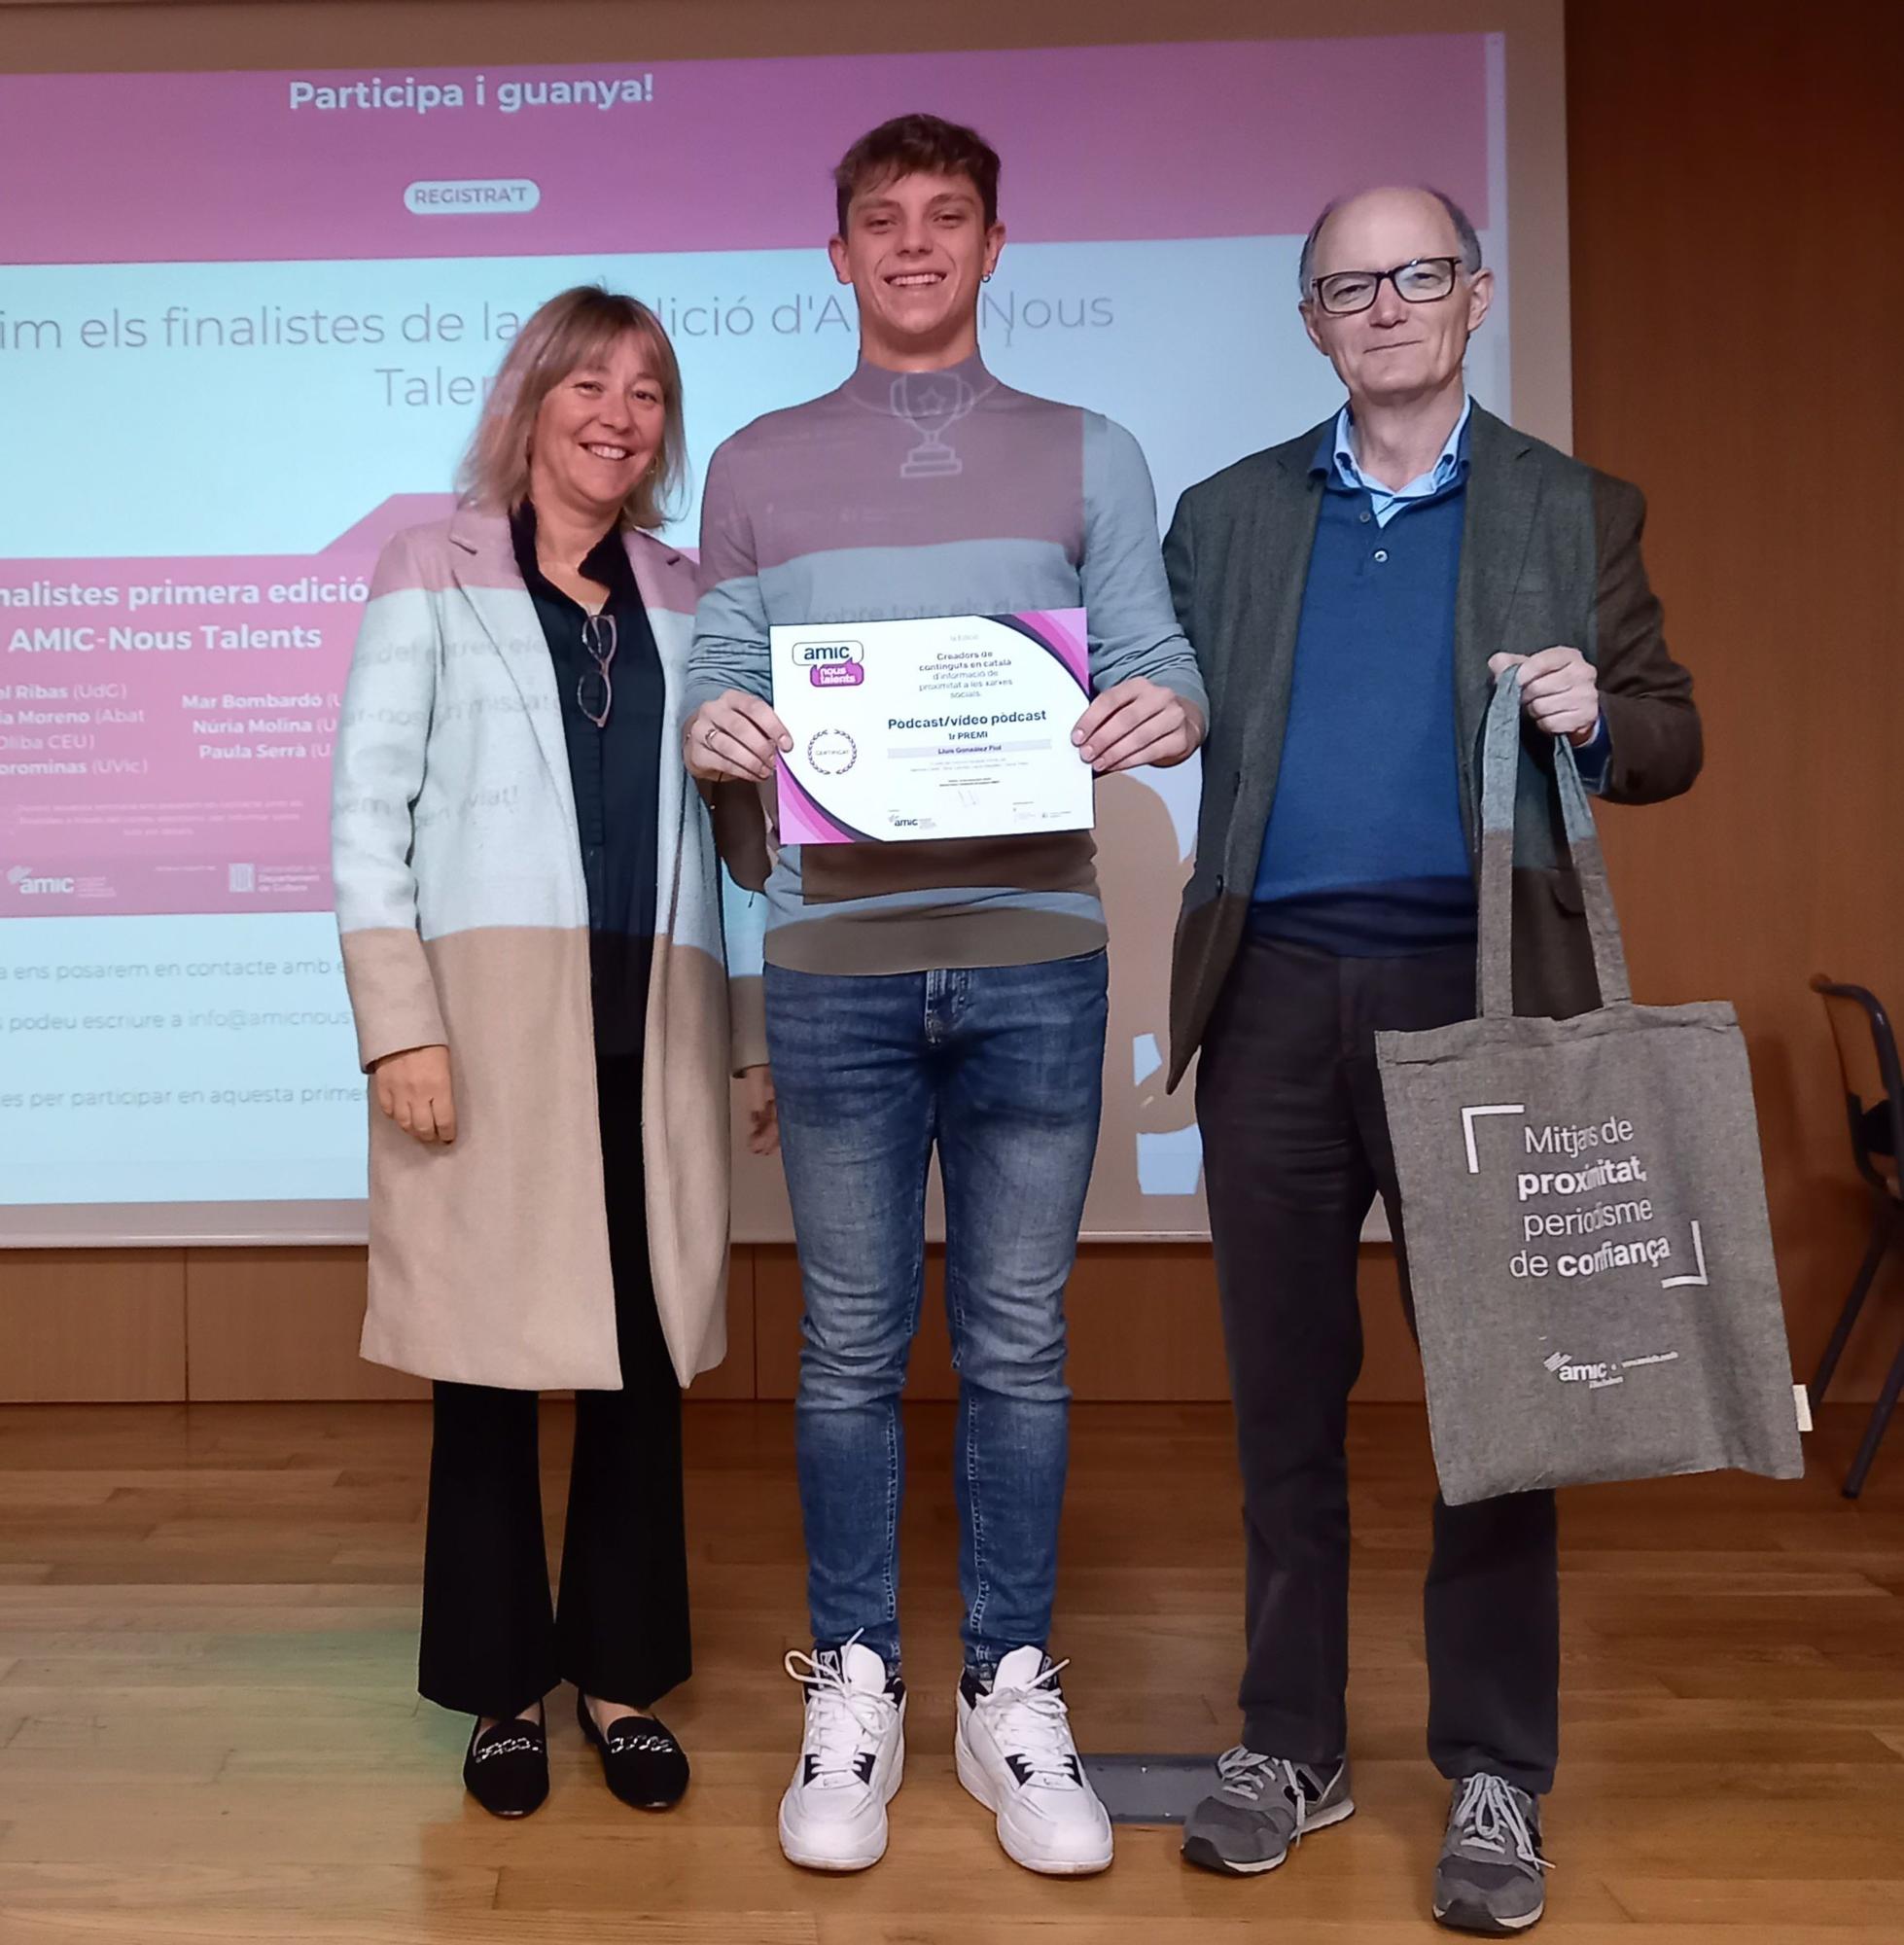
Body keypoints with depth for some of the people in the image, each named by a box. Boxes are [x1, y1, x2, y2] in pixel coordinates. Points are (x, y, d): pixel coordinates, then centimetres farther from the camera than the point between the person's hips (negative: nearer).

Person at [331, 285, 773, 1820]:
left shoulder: (688, 600, 16)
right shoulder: (433, 575, 7)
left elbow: (737, 825, 14)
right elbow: (368, 807, 1)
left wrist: (765, 1037, 9)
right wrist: (398, 1023, -9)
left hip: (656, 1016, 3)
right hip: (488, 1003, -2)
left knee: (646, 1357, 5)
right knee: (492, 1355, 2)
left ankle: (622, 1676, 20)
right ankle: (505, 1687, 18)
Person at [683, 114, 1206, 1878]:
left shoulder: (1087, 458, 13)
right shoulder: (757, 466, 14)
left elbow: (1154, 669, 6)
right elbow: (721, 679, 10)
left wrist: (1172, 714, -17)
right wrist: (713, 730, -13)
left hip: (1033, 952, 0)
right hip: (835, 956, 0)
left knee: (1017, 1342, 6)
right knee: (852, 1342, 7)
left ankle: (1012, 1698, 20)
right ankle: (852, 1691, 21)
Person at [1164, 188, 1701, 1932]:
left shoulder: (1574, 512, 10)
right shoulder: (1226, 515, 14)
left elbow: (1669, 740, 9)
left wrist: (1594, 720, -11)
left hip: (1475, 997, -1)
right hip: (1275, 997, 2)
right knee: (1284, 1390, 8)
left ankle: (1497, 1779, 19)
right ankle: (1292, 1747, 24)